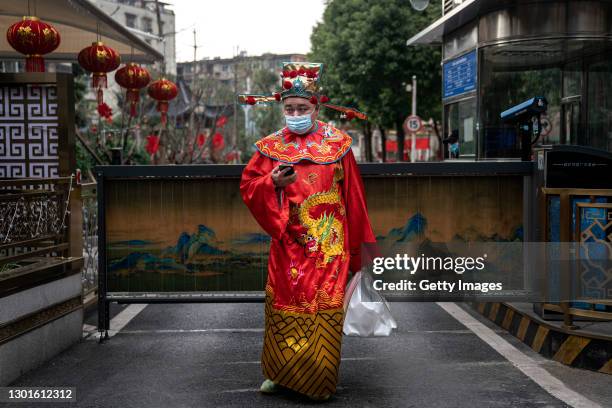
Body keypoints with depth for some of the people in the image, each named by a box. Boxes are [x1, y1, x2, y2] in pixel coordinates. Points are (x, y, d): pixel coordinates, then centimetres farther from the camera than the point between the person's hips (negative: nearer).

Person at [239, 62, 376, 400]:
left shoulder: (337, 143, 1)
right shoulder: (271, 146, 4)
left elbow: (353, 195, 5)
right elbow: (248, 186, 5)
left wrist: (357, 241, 6)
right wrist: (272, 184, -16)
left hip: (328, 245, -1)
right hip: (289, 243, 1)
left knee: (325, 308, 0)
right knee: (284, 305, 4)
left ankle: (321, 379, 13)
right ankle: (278, 372, 21)